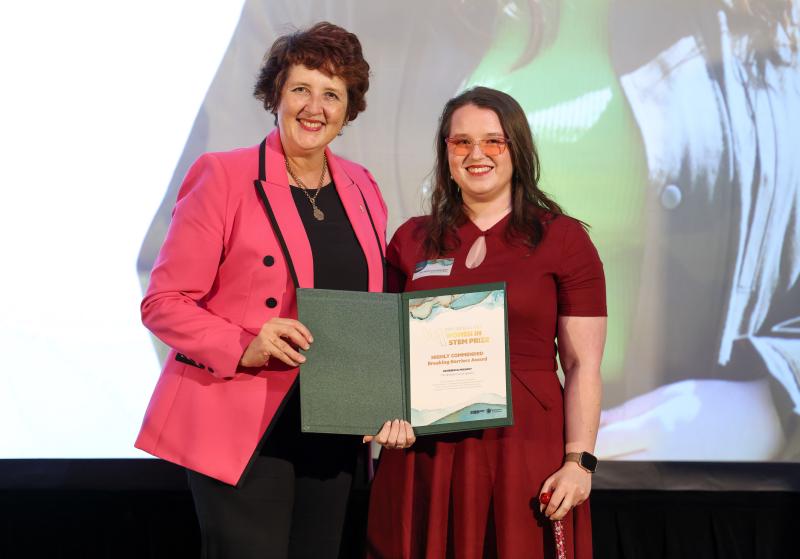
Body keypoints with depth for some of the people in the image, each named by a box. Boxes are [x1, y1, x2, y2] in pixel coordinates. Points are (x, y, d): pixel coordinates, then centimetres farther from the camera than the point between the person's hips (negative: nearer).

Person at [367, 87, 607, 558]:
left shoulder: (562, 238, 0)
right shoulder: (411, 240, 9)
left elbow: (583, 366, -3)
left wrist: (579, 461, -10)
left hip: (526, 449, -2)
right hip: (425, 455, 3)